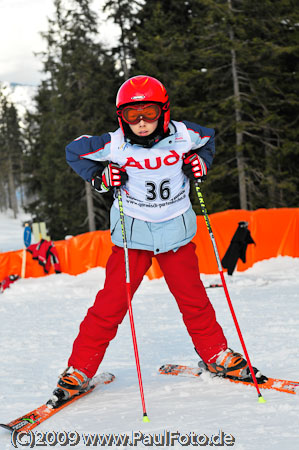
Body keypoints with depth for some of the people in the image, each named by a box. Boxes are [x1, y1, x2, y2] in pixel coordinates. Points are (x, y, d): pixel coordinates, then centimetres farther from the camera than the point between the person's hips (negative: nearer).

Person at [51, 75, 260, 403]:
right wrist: (100, 178, -8)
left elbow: (208, 139, 17)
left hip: (176, 232, 2)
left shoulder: (182, 135, -6)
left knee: (193, 297, 7)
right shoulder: (114, 145, -11)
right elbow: (74, 151, 5)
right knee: (111, 302, -5)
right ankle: (80, 368, 5)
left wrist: (200, 162, -1)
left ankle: (216, 355, 27)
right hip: (133, 233, -2)